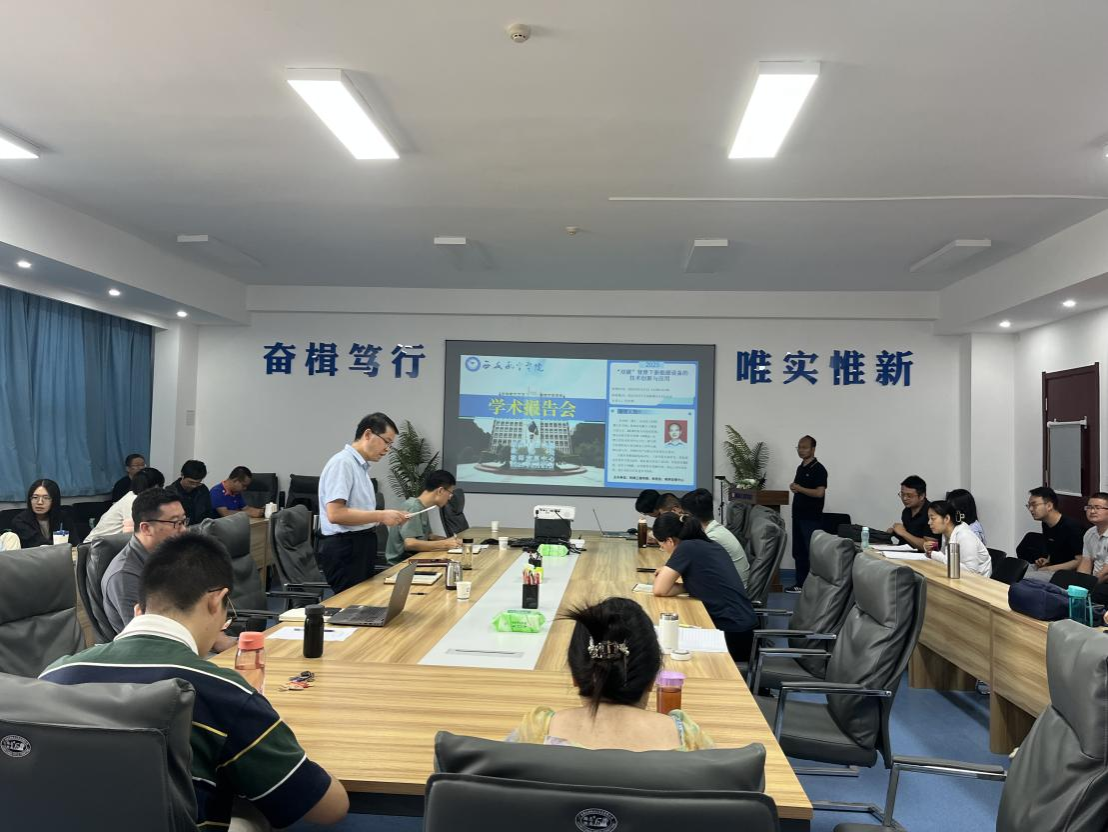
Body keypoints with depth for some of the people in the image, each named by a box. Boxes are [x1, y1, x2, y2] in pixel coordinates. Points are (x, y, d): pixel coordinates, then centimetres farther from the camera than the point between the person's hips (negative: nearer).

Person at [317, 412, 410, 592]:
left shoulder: (361, 466, 14)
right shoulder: (342, 463, -16)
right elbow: (335, 514, -25)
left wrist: (386, 516, 7)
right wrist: (380, 516, -21)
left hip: (360, 546, 10)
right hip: (344, 549, -10)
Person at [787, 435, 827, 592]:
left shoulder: (818, 469, -10)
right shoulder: (800, 468, 15)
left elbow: (819, 492, -19)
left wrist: (799, 488, -15)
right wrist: (793, 488, 1)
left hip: (811, 518, -8)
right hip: (798, 515, 8)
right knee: (798, 552, 10)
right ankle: (800, 583, 16)